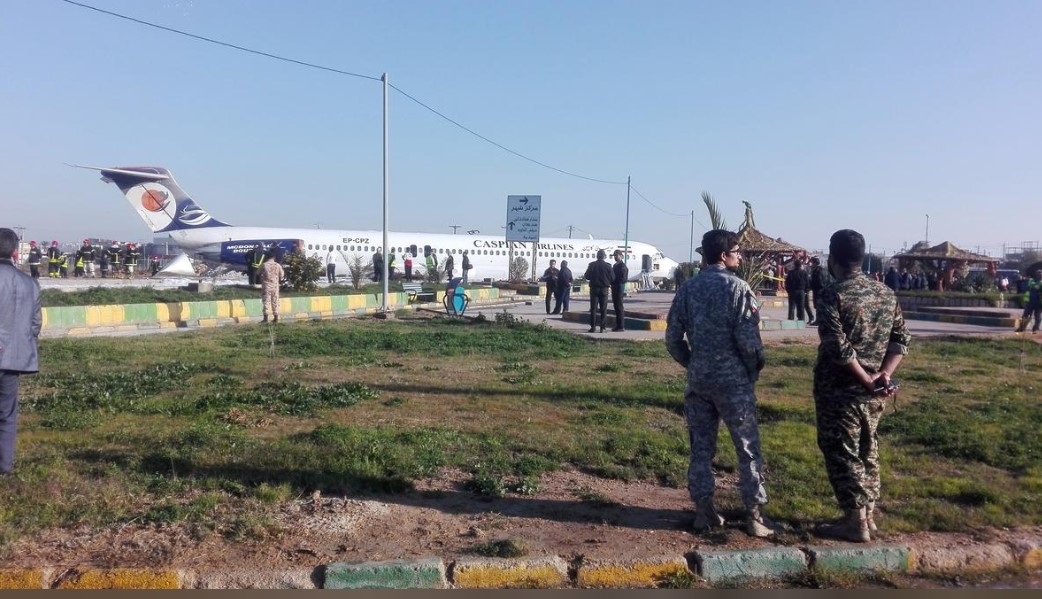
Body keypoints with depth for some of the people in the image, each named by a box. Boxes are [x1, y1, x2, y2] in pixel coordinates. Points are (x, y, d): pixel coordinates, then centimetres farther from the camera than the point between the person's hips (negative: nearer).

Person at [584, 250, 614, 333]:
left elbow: (587, 276, -4)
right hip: (604, 289, 0)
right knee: (603, 309, 5)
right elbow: (612, 279, -2)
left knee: (593, 308, 4)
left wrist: (584, 277, 17)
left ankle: (593, 326, 0)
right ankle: (602, 328, 2)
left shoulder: (592, 265, -5)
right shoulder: (608, 266, -5)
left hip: (594, 288, 0)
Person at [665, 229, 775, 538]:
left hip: (698, 379, 5)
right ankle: (755, 514, 12)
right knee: (748, 448, 7)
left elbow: (673, 338, 4)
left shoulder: (687, 288, 5)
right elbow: (748, 338, -15)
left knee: (701, 446, 11)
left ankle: (703, 511, 18)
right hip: (733, 379, -5)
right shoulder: (737, 287, -10)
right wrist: (755, 369, 1)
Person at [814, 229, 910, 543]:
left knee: (842, 453, 3)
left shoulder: (834, 294, -15)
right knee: (867, 450, 18)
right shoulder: (886, 292, 7)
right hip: (874, 393, 7)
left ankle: (855, 522, 8)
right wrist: (884, 375, -5)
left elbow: (839, 348, -23)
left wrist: (866, 382, -15)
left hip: (840, 389, -7)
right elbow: (901, 338, 5)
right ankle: (868, 515, 27)